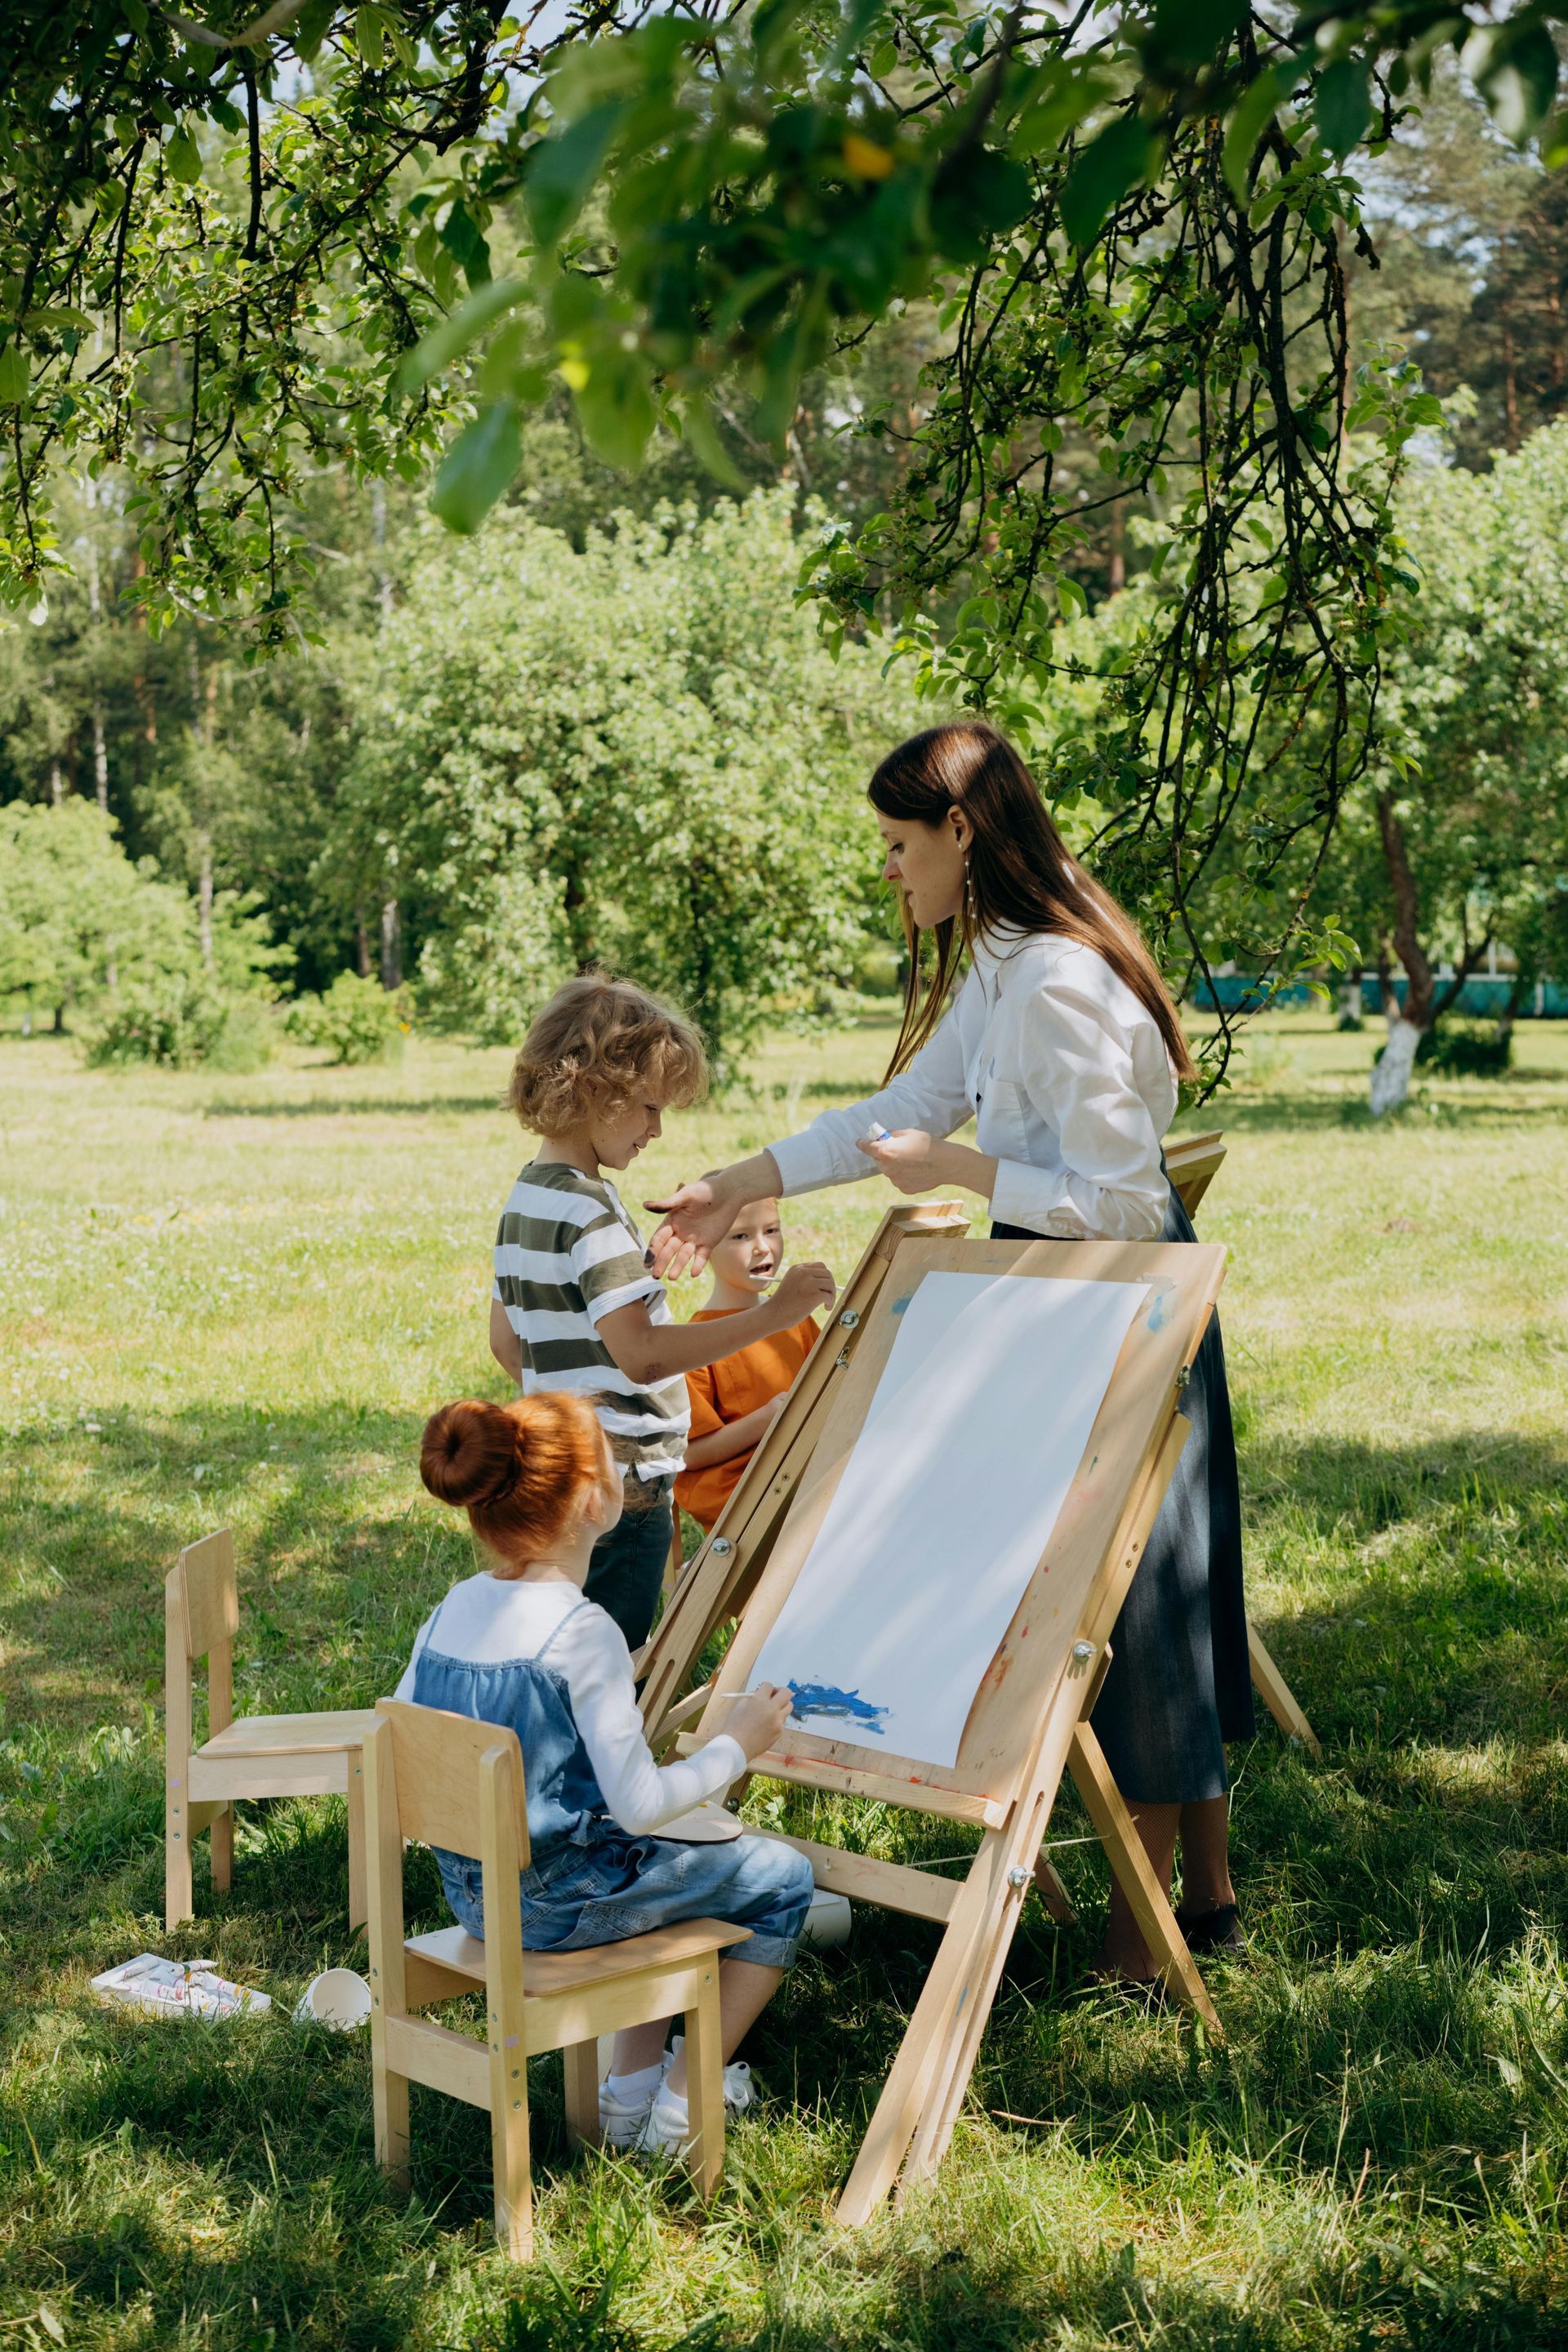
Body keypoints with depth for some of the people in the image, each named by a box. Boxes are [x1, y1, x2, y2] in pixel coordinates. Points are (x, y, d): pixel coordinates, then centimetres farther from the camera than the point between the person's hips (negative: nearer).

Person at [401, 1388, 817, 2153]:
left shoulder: (454, 1608, -1)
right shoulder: (582, 1632, -23)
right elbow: (638, 1805, -23)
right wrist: (736, 1746, -8)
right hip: (557, 1904, -8)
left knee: (660, 1860, 34)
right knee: (782, 1876, 9)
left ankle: (629, 2091, 31)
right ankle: (680, 2107, 15)